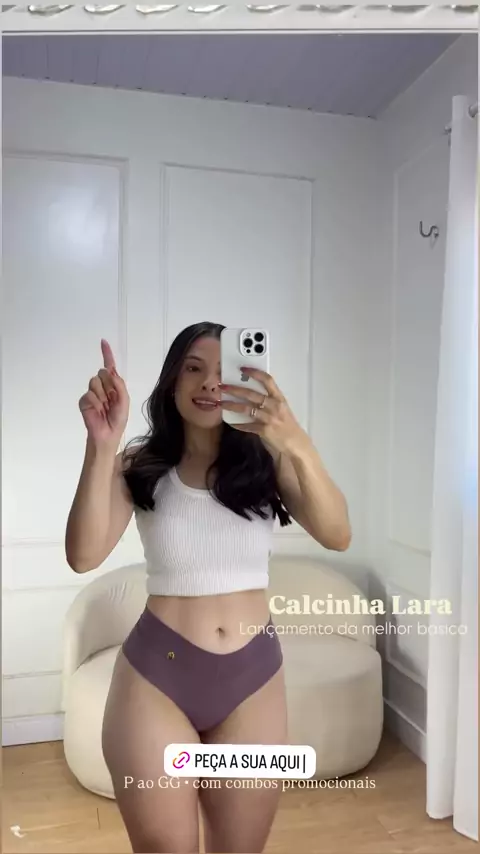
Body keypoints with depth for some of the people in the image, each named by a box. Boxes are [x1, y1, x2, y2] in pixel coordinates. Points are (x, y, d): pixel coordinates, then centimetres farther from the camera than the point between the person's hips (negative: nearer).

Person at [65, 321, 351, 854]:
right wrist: (101, 446, -28)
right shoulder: (139, 465, -4)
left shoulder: (266, 460, -3)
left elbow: (337, 536, -18)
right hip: (155, 676, -1)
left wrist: (297, 447, -35)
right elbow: (84, 556, -16)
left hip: (252, 678, 2)